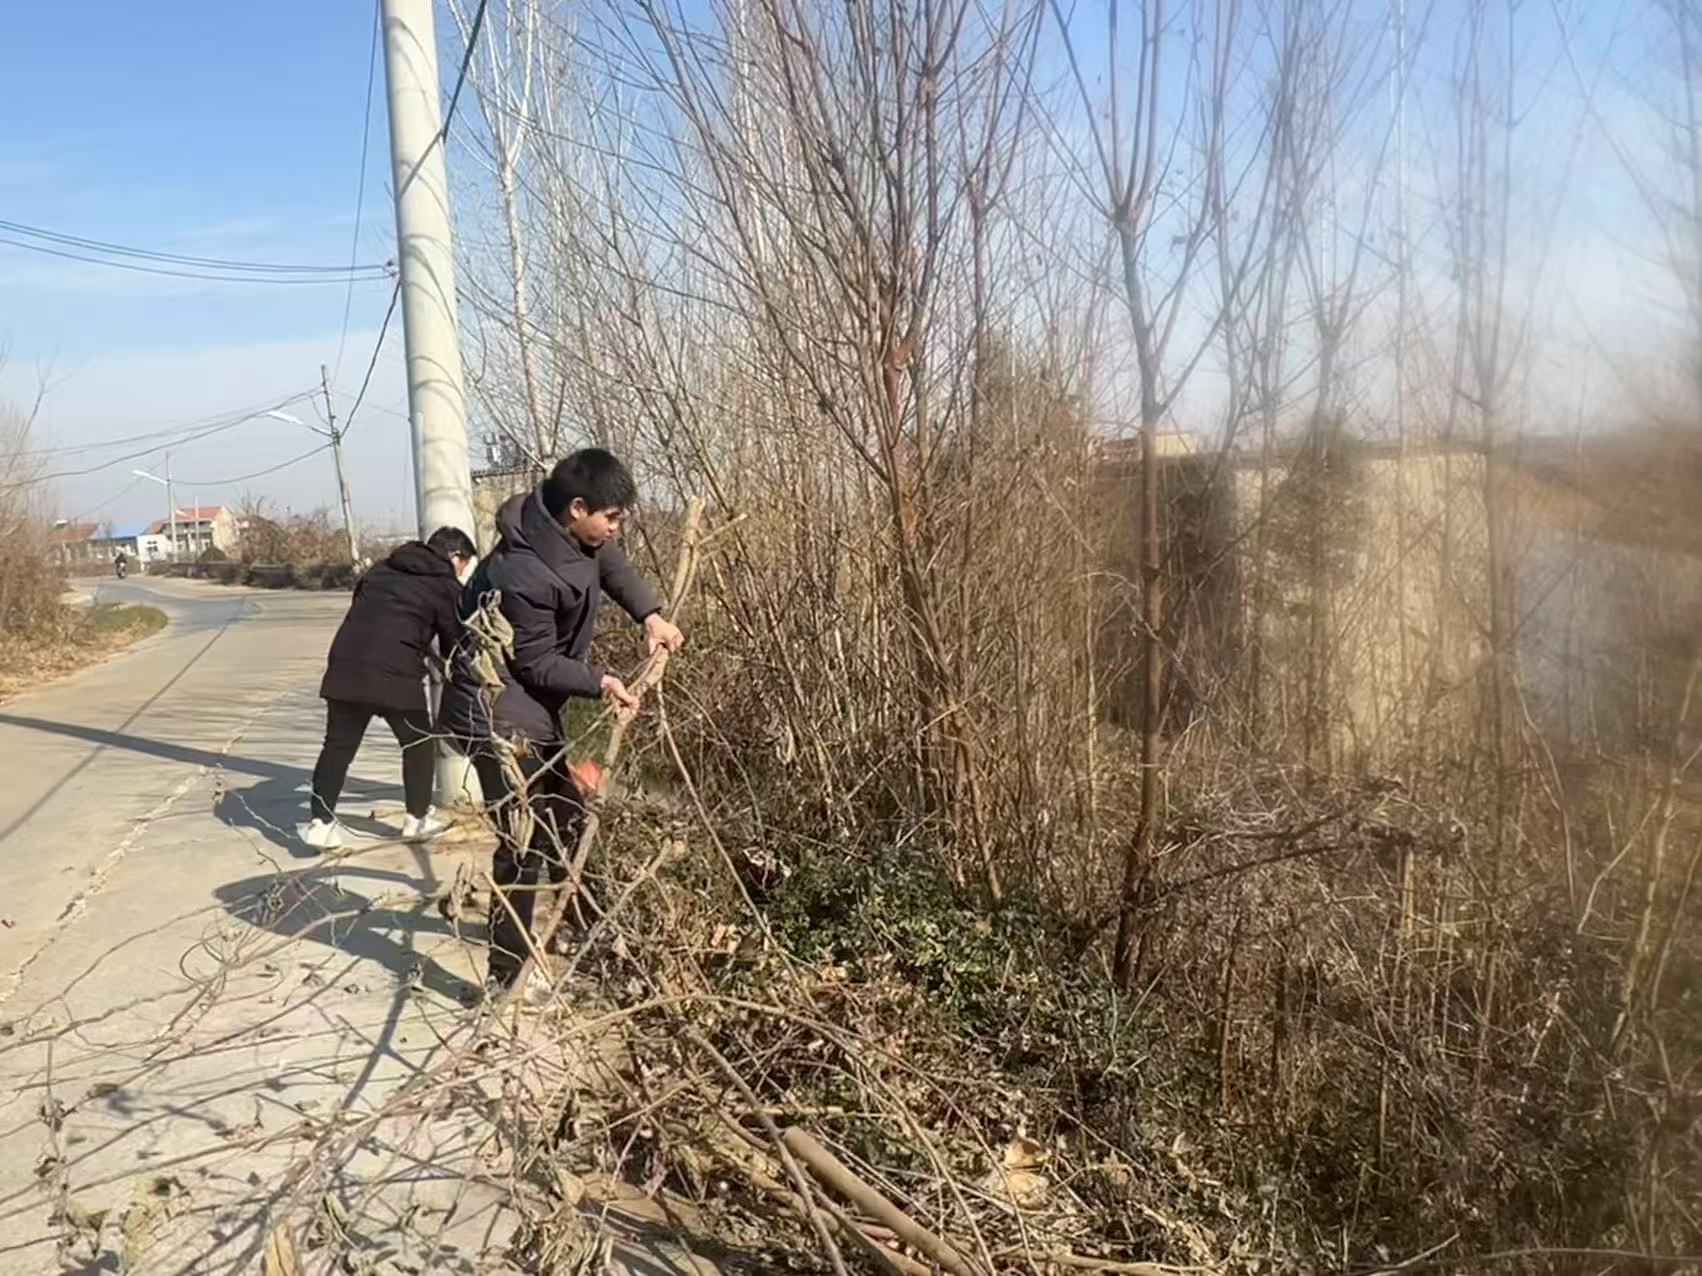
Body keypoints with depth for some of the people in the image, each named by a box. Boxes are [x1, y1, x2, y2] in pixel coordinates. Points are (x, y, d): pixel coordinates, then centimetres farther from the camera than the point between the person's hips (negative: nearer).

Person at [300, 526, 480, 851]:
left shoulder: (383, 569, 22)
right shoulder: (446, 586, 5)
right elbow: (454, 644, 6)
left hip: (346, 665, 5)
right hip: (396, 673, -5)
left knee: (339, 745, 11)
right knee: (418, 744, 13)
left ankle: (320, 822, 9)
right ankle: (418, 819, 20)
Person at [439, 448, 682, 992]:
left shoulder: (572, 534, -5)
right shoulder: (523, 574, -31)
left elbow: (612, 563, 14)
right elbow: (538, 664, -22)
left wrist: (650, 614, 1)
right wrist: (601, 681, -23)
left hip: (533, 707, 10)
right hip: (497, 713, -10)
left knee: (566, 816, 22)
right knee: (523, 844, -8)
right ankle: (506, 976, 2)